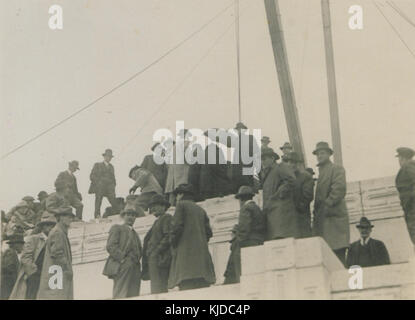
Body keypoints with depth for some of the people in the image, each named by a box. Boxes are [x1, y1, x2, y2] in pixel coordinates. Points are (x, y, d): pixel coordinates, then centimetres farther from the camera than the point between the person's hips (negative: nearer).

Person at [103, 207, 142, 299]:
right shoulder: (117, 228, 11)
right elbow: (110, 246, -3)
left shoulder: (134, 233, 32)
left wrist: (136, 259, 6)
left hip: (135, 269, 6)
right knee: (121, 296, -16)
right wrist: (122, 259, -13)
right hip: (122, 267, -6)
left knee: (133, 296, -6)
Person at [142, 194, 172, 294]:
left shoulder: (167, 218, 1)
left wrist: (157, 251, -17)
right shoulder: (157, 221, 29)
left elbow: (169, 237, -12)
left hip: (159, 259, -9)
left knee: (158, 289, -16)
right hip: (153, 261, 9)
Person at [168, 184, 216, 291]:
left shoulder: (181, 205, 3)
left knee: (188, 285, -14)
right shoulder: (200, 210, 22)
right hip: (202, 253, 7)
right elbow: (208, 232, 16)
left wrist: (173, 242, 1)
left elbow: (177, 226, -9)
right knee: (202, 288, 1)